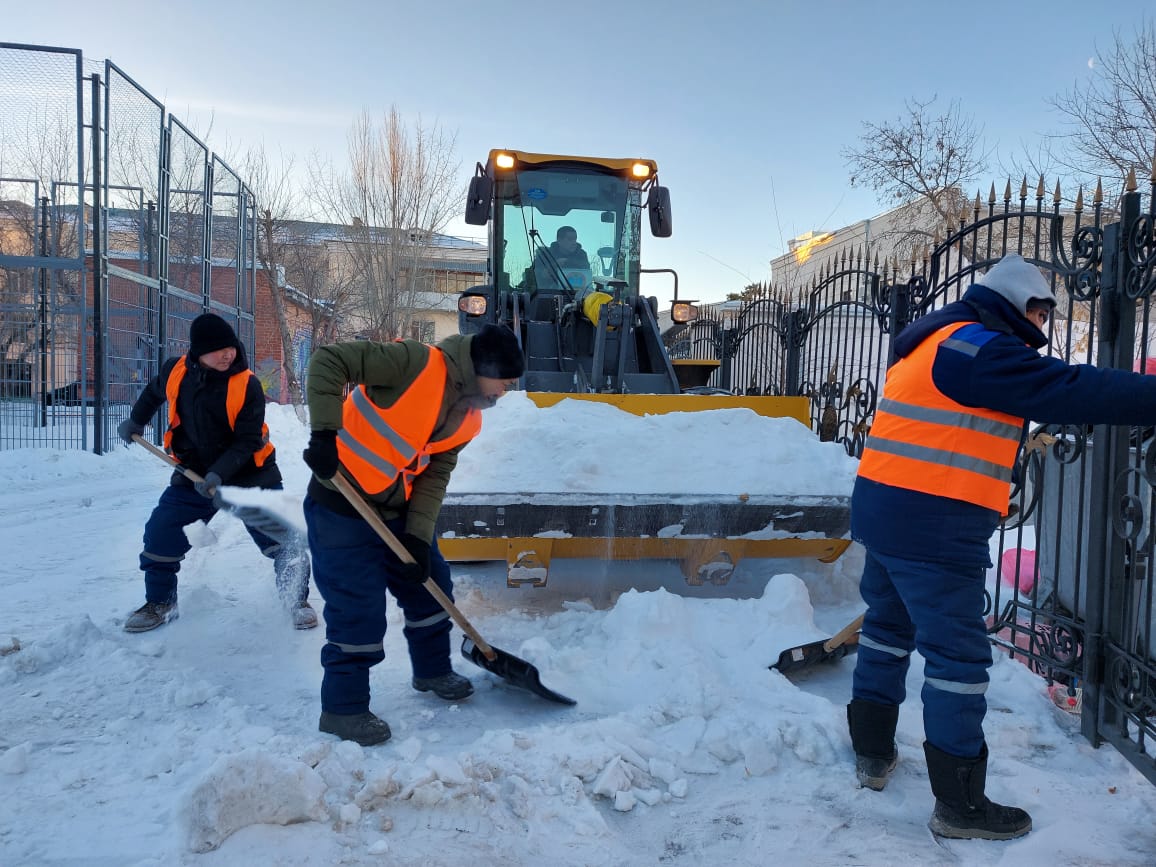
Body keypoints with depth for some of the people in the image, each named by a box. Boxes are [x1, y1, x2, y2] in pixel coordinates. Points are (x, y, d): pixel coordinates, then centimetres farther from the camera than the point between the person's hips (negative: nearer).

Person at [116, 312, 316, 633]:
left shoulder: (247, 386, -19)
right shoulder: (175, 372, -7)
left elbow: (246, 442, -20)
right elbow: (154, 393, 19)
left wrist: (219, 474, -31)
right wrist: (135, 421, 29)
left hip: (250, 475, -3)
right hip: (193, 475, 4)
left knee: (282, 539, -7)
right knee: (159, 537, 2)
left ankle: (298, 601, 14)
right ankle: (160, 604, 24)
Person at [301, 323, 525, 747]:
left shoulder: (467, 418, 2)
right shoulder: (417, 363, -22)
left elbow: (435, 475, 3)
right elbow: (327, 361, -24)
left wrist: (419, 536, -6)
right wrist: (325, 432, -30)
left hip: (396, 510, 8)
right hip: (342, 506, -8)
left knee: (429, 583, 16)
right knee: (359, 608, -5)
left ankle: (432, 671, 38)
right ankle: (343, 709, 13)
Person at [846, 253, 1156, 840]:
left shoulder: (935, 341, 18)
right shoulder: (978, 348, -14)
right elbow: (1071, 391, -19)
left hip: (883, 509, 10)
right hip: (933, 527, -10)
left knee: (888, 628, 21)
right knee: (958, 655, 0)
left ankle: (872, 753, 34)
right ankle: (960, 806, 11)